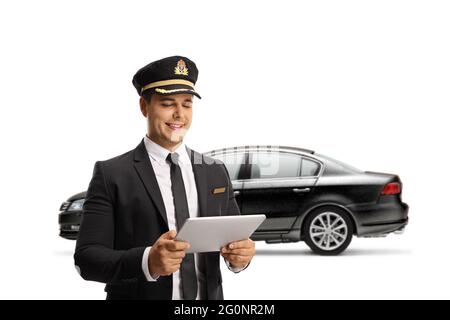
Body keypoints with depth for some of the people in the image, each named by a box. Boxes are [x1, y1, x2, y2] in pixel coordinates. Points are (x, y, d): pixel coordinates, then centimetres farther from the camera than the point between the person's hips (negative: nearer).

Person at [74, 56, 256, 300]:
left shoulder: (216, 172, 4)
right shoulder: (111, 175, -9)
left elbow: (235, 236, 6)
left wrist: (241, 254, -17)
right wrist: (147, 261, -31)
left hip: (208, 294, 4)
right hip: (139, 294, -3)